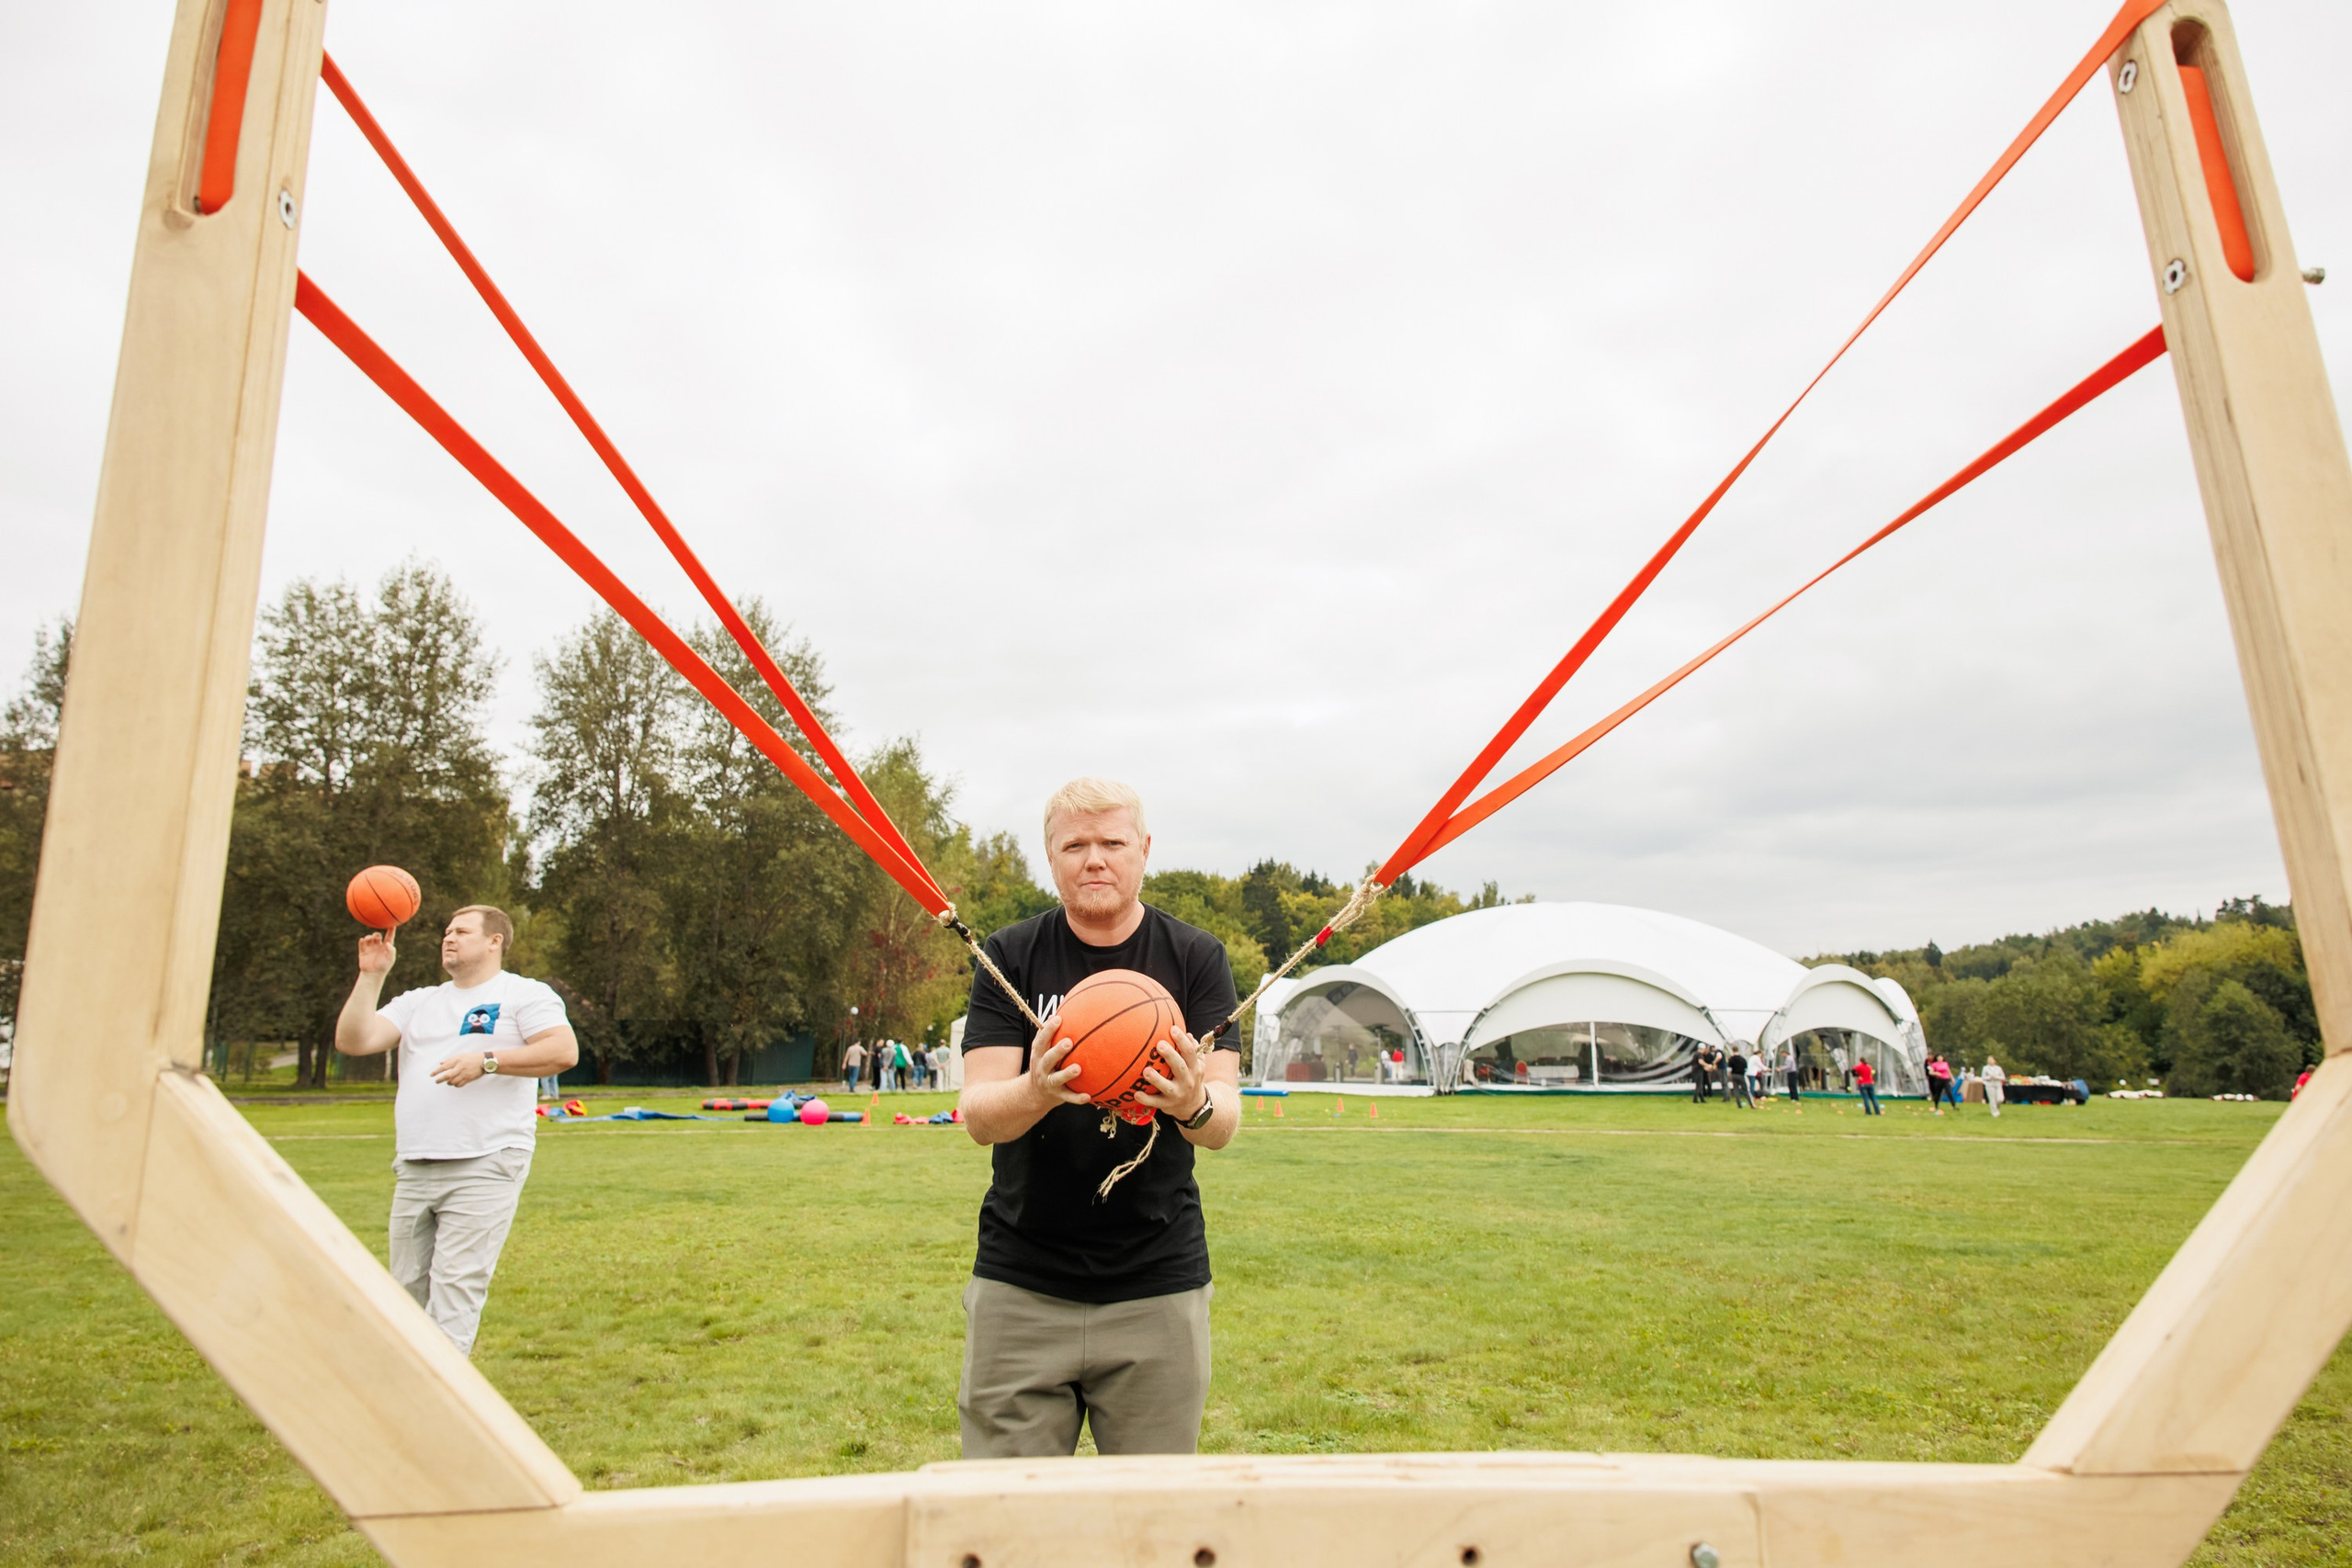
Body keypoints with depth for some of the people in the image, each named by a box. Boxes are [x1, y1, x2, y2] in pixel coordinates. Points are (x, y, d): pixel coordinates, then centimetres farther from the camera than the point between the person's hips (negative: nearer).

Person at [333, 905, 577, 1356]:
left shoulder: (524, 994, 3)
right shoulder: (419, 1002, 21)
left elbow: (564, 1051, -11)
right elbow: (352, 1041, 10)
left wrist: (487, 1061, -17)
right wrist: (371, 975, 5)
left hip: (484, 1167, -6)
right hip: (414, 1169, 6)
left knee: (456, 1282, -11)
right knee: (408, 1286, 10)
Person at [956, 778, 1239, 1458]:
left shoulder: (1196, 957, -1)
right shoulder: (1010, 956, -1)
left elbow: (1225, 1121, -7)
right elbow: (978, 1116, -9)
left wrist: (1195, 1104, -30)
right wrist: (1036, 1092, -30)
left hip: (1159, 1288, 0)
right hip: (1020, 1285, 0)